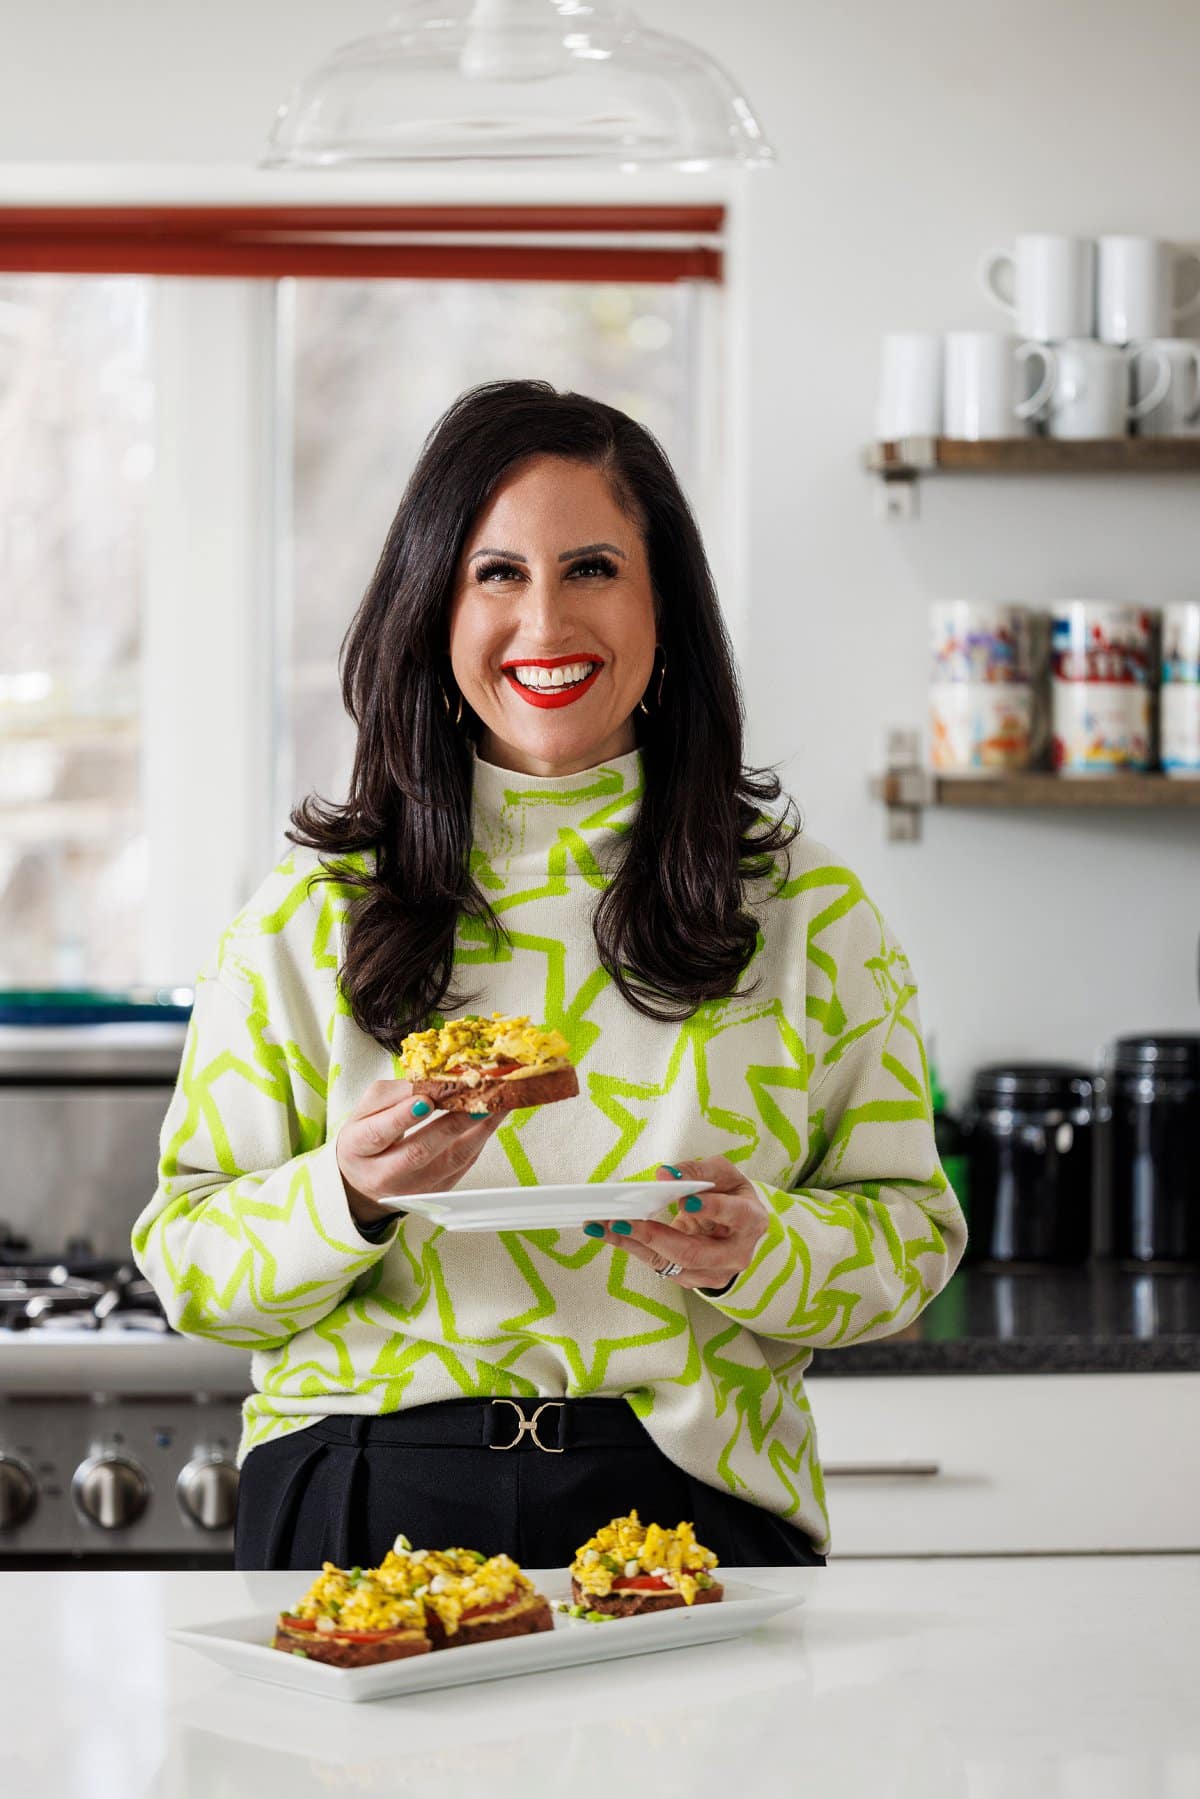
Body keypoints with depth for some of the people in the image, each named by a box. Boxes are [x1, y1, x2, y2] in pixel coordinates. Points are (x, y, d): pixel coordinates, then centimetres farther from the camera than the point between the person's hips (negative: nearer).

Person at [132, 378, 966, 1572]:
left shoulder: (807, 913, 9)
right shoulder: (307, 915, 9)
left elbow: (912, 1230, 11)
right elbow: (187, 1264, 8)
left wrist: (757, 1254, -9)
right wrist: (348, 1198, -12)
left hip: (688, 1506, 0)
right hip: (367, 1508, 0)